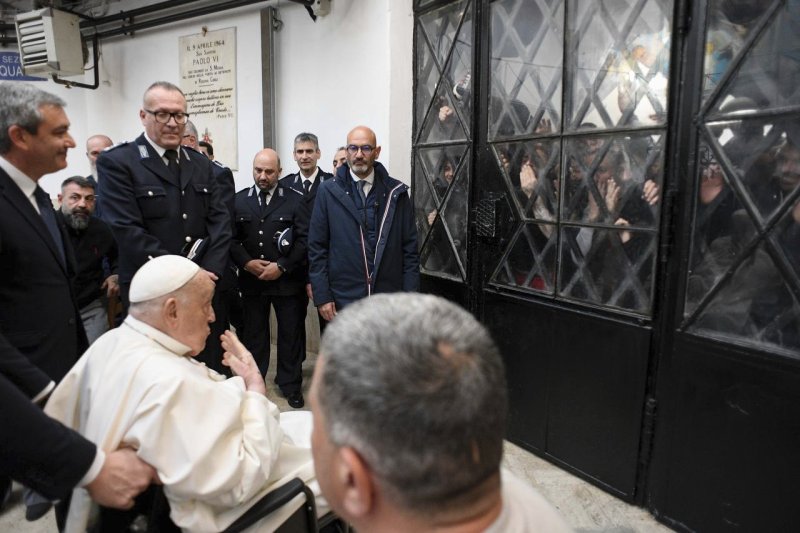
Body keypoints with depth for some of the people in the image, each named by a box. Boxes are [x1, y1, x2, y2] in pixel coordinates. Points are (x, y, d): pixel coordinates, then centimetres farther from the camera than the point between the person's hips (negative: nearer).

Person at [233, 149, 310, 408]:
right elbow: (231, 238, 3)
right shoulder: (239, 200, 5)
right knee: (253, 333, 12)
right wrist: (246, 262, -12)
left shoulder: (295, 199, -4)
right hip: (251, 279, 2)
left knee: (291, 333, 7)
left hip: (288, 279, -2)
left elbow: (304, 240, -8)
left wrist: (282, 267, -14)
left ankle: (291, 385, 23)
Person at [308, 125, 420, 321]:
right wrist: (322, 296, -3)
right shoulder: (328, 191, 1)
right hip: (343, 299, -1)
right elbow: (317, 247, 2)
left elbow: (409, 248, 4)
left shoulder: (396, 192, 4)